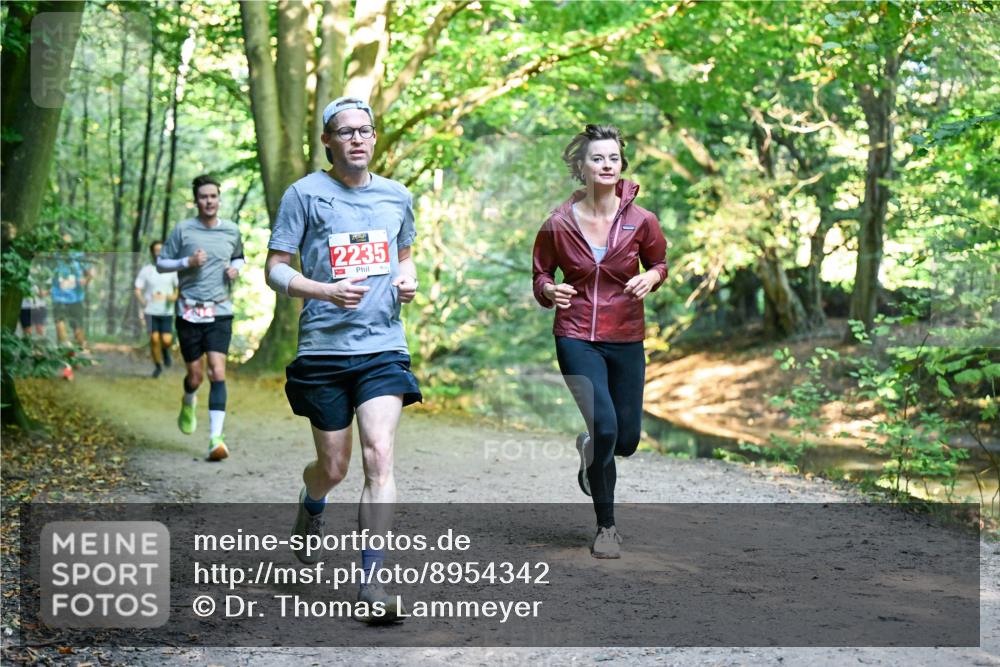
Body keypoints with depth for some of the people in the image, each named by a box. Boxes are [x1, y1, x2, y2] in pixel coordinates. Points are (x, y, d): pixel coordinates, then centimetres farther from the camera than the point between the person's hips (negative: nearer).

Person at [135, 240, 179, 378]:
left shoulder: (172, 270, 5)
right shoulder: (146, 270, 3)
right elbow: (138, 290, 2)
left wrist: (174, 296, -13)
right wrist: (142, 301, -17)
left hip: (167, 311, 0)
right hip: (151, 311, 0)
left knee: (166, 340, -9)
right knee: (154, 338, -7)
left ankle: (165, 350, 27)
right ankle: (158, 366, 11)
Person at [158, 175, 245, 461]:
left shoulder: (232, 231, 6)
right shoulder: (183, 230, -1)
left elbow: (239, 257, 25)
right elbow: (161, 263, 5)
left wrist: (236, 268, 2)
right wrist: (188, 261, -12)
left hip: (221, 311, 1)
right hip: (189, 311, -1)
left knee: (218, 372, -13)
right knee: (195, 376, 5)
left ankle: (216, 438, -15)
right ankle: (188, 403, 43)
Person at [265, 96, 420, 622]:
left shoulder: (397, 196, 11)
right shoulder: (305, 194, -1)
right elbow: (275, 269, -2)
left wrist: (408, 282, 3)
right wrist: (326, 291, -19)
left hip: (384, 347, 2)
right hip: (324, 348, -2)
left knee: (379, 455, -15)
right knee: (333, 467, 7)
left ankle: (371, 583, -12)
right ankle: (310, 507, 45)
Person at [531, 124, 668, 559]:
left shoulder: (640, 221, -6)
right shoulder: (559, 224, -8)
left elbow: (659, 262, 12)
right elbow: (541, 272, 7)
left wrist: (651, 278, -11)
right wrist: (549, 291, -15)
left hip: (626, 341, 3)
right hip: (576, 339, -2)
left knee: (626, 441, 6)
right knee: (605, 427, -18)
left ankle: (587, 446, 47)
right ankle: (606, 527, 2)